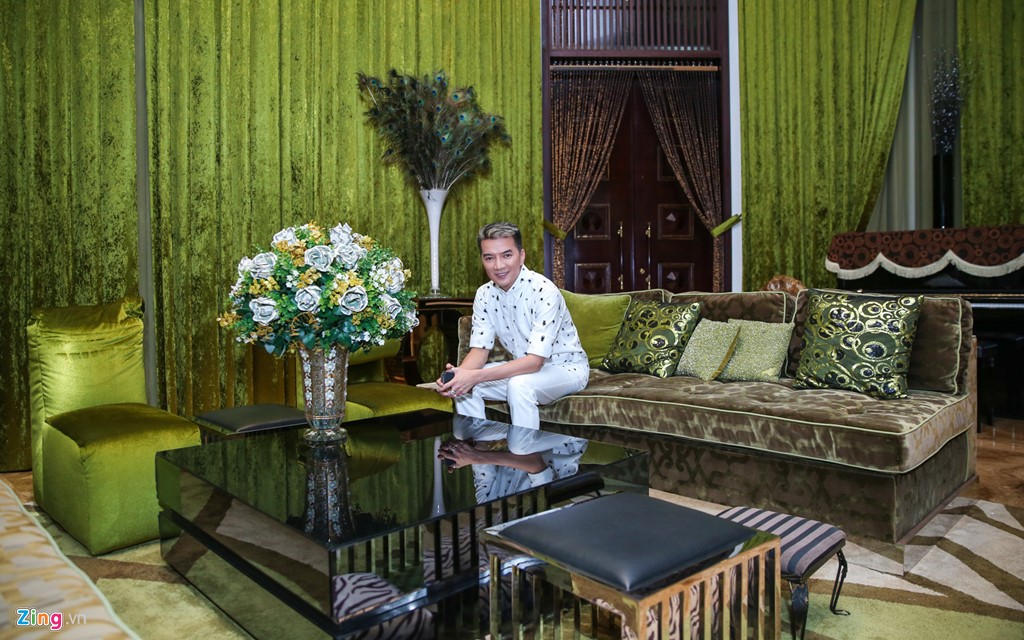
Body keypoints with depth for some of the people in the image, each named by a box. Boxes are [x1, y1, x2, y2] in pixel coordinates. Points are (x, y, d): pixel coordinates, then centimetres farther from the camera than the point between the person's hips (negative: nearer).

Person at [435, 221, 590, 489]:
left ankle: (524, 456, -20)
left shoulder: (544, 292, -29)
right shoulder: (485, 294, -6)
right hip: (522, 367, 7)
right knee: (463, 386, -10)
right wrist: (460, 375, -30)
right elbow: (480, 349, -6)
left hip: (566, 367, -7)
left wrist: (475, 377, -40)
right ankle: (477, 451, 1)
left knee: (519, 385, -36)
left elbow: (535, 361, -32)